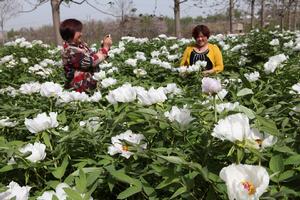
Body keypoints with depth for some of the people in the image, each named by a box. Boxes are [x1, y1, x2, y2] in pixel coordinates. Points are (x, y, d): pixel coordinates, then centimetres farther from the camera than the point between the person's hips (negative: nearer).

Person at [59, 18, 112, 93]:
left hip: (91, 83, 9)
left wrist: (104, 45, 3)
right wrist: (106, 47, -13)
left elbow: (93, 56, 18)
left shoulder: (80, 45, 9)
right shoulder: (71, 51, -18)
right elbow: (92, 61, -21)